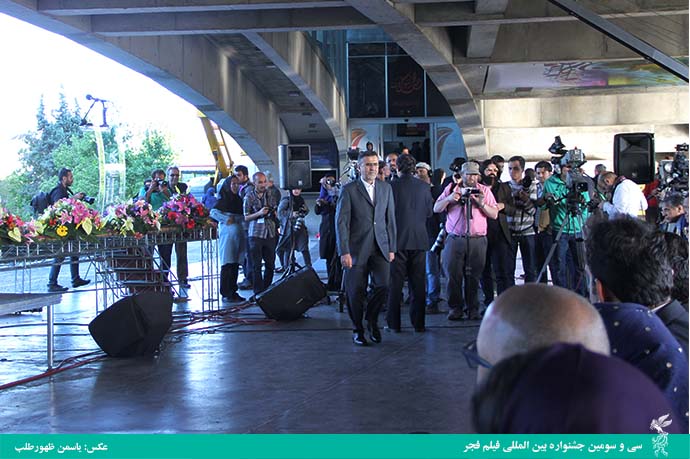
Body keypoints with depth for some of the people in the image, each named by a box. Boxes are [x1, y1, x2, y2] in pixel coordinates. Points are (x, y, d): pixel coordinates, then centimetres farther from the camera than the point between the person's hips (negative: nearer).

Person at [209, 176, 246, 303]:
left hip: (239, 234, 6)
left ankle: (233, 291, 15)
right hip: (227, 234, -6)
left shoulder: (239, 200, 15)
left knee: (235, 264, 8)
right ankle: (225, 294, -3)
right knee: (227, 264, -6)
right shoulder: (223, 200, -3)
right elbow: (213, 212, -14)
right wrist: (227, 219, -18)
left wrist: (235, 219, 2)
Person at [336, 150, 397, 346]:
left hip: (380, 248, 3)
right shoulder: (349, 190, -2)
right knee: (355, 291, 2)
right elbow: (341, 222, -6)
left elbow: (390, 220, 13)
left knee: (382, 285, -9)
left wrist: (392, 248, 8)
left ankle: (372, 319, 18)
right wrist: (344, 252, -12)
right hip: (357, 249, -3)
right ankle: (358, 330, 20)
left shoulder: (386, 188, 11)